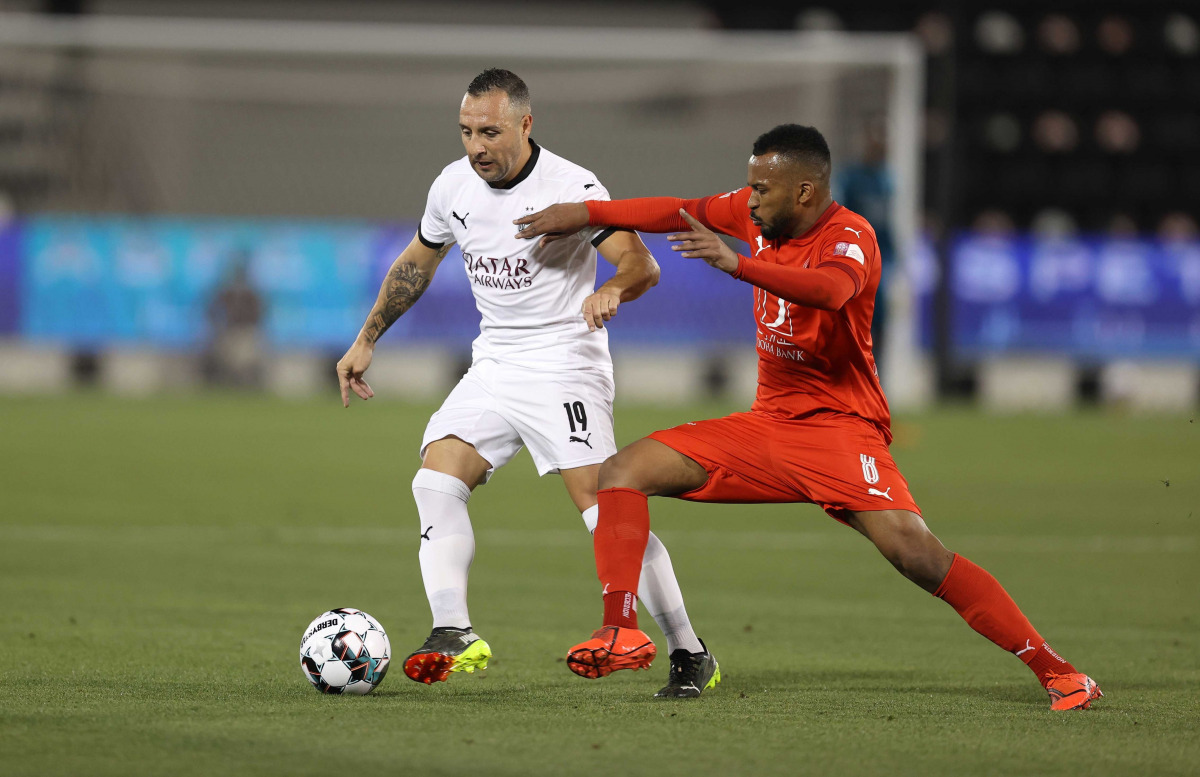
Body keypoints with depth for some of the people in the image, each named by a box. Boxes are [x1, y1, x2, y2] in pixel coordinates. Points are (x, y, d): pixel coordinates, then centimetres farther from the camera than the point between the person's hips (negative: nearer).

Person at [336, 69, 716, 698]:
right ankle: (453, 634, -15)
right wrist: (366, 342, 21)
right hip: (493, 360, 7)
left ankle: (689, 653, -8)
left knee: (603, 505, -16)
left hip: (564, 366, -6)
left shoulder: (572, 188, -15)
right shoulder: (453, 185, 4)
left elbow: (641, 263, -21)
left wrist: (611, 290, -43)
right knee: (436, 480, -13)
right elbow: (417, 262, 21)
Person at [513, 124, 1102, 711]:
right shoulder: (760, 212, 4)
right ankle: (622, 633, -13)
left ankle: (1054, 672, -22)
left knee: (917, 554, -25)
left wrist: (738, 264, -53)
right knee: (624, 472, -4)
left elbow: (831, 290, -41)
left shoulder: (849, 237, -18)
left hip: (839, 429, -8)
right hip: (767, 421, 8)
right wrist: (585, 214, 19)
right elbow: (680, 212, 20)